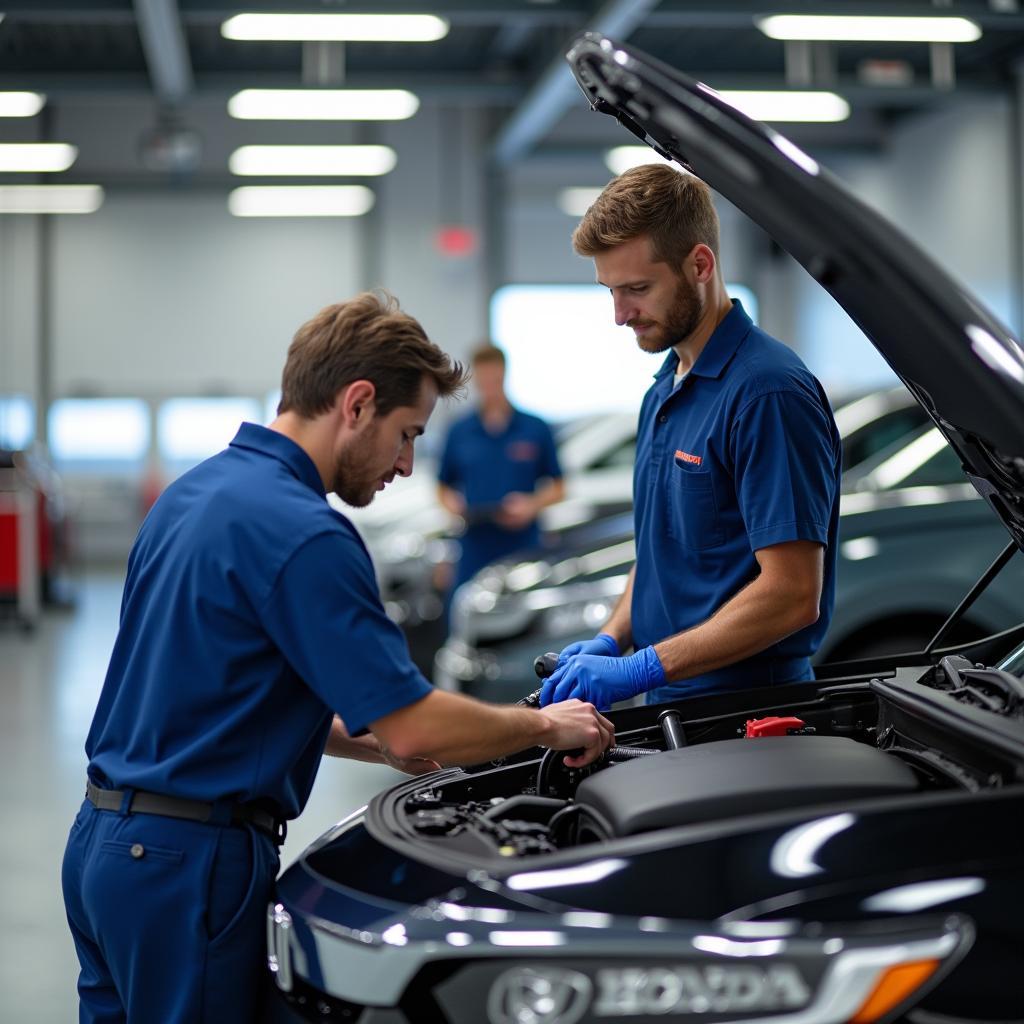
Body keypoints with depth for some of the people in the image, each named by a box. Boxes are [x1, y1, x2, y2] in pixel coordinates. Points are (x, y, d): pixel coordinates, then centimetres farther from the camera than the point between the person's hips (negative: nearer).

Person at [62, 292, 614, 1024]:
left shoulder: (194, 493, 11)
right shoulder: (302, 532, -19)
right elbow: (413, 727, -20)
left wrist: (374, 741, 15)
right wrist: (546, 726, -4)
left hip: (106, 842, 9)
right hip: (189, 860, -9)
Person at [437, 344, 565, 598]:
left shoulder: (535, 429, 3)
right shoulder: (459, 432, 7)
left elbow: (557, 487, 7)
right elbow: (444, 488, 14)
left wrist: (532, 505, -12)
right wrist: (454, 505, -8)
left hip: (523, 551, -1)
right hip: (474, 556, 1)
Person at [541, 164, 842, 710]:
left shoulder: (769, 393, -15)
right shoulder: (664, 393, 15)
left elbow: (792, 594, -21)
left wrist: (639, 670, -22)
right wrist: (608, 642, 4)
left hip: (746, 707, -8)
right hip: (669, 704, 8)